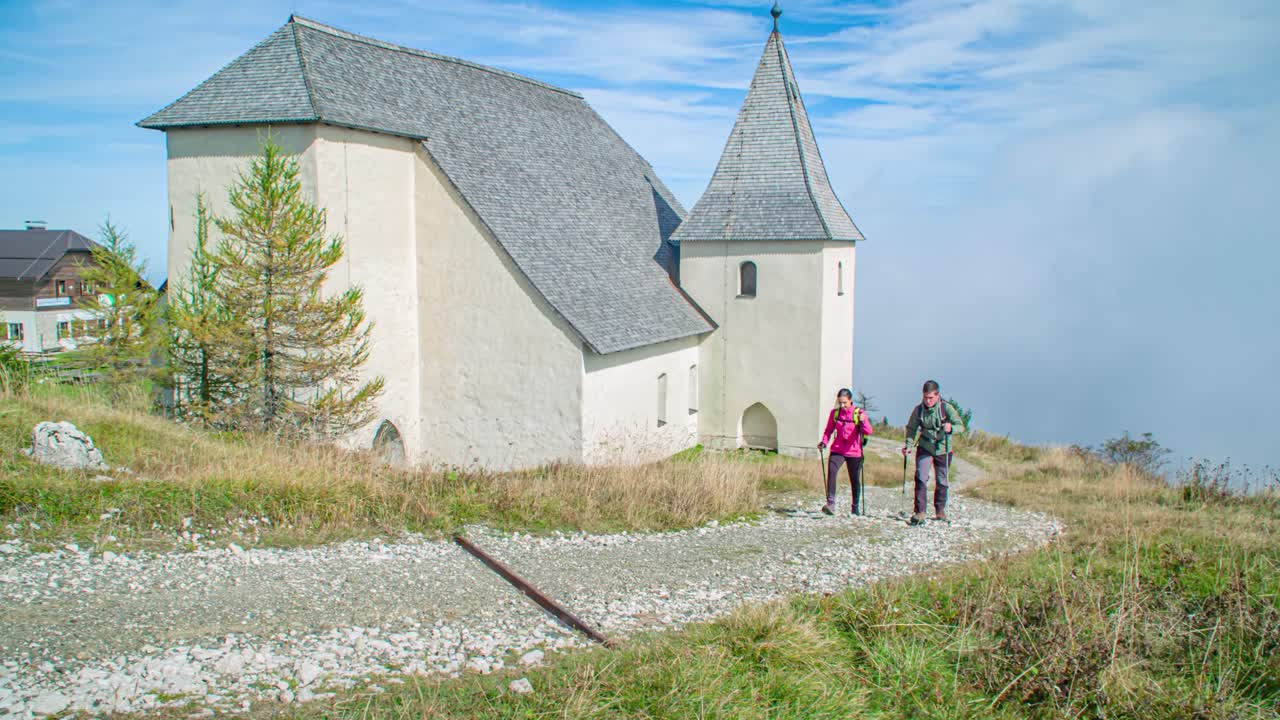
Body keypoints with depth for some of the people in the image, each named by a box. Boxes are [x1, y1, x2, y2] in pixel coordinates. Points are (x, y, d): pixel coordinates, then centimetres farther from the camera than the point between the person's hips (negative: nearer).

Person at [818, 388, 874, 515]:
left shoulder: (859, 413, -3)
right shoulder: (835, 413, 5)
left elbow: (869, 431, -12)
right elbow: (828, 430, 13)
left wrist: (863, 421, -31)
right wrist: (824, 441, -5)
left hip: (854, 452, -1)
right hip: (837, 450, 1)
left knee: (855, 479, 8)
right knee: (831, 471, -23)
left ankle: (856, 507, 27)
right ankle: (830, 504, -26)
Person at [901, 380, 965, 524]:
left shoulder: (946, 408, -15)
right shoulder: (918, 410, -10)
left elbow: (960, 425, -18)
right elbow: (911, 428, 2)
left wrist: (951, 427, -39)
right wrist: (908, 445, -10)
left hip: (943, 449, 0)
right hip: (925, 448, 0)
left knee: (942, 481, 12)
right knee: (921, 478, -15)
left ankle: (940, 510, 32)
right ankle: (919, 512, -13)